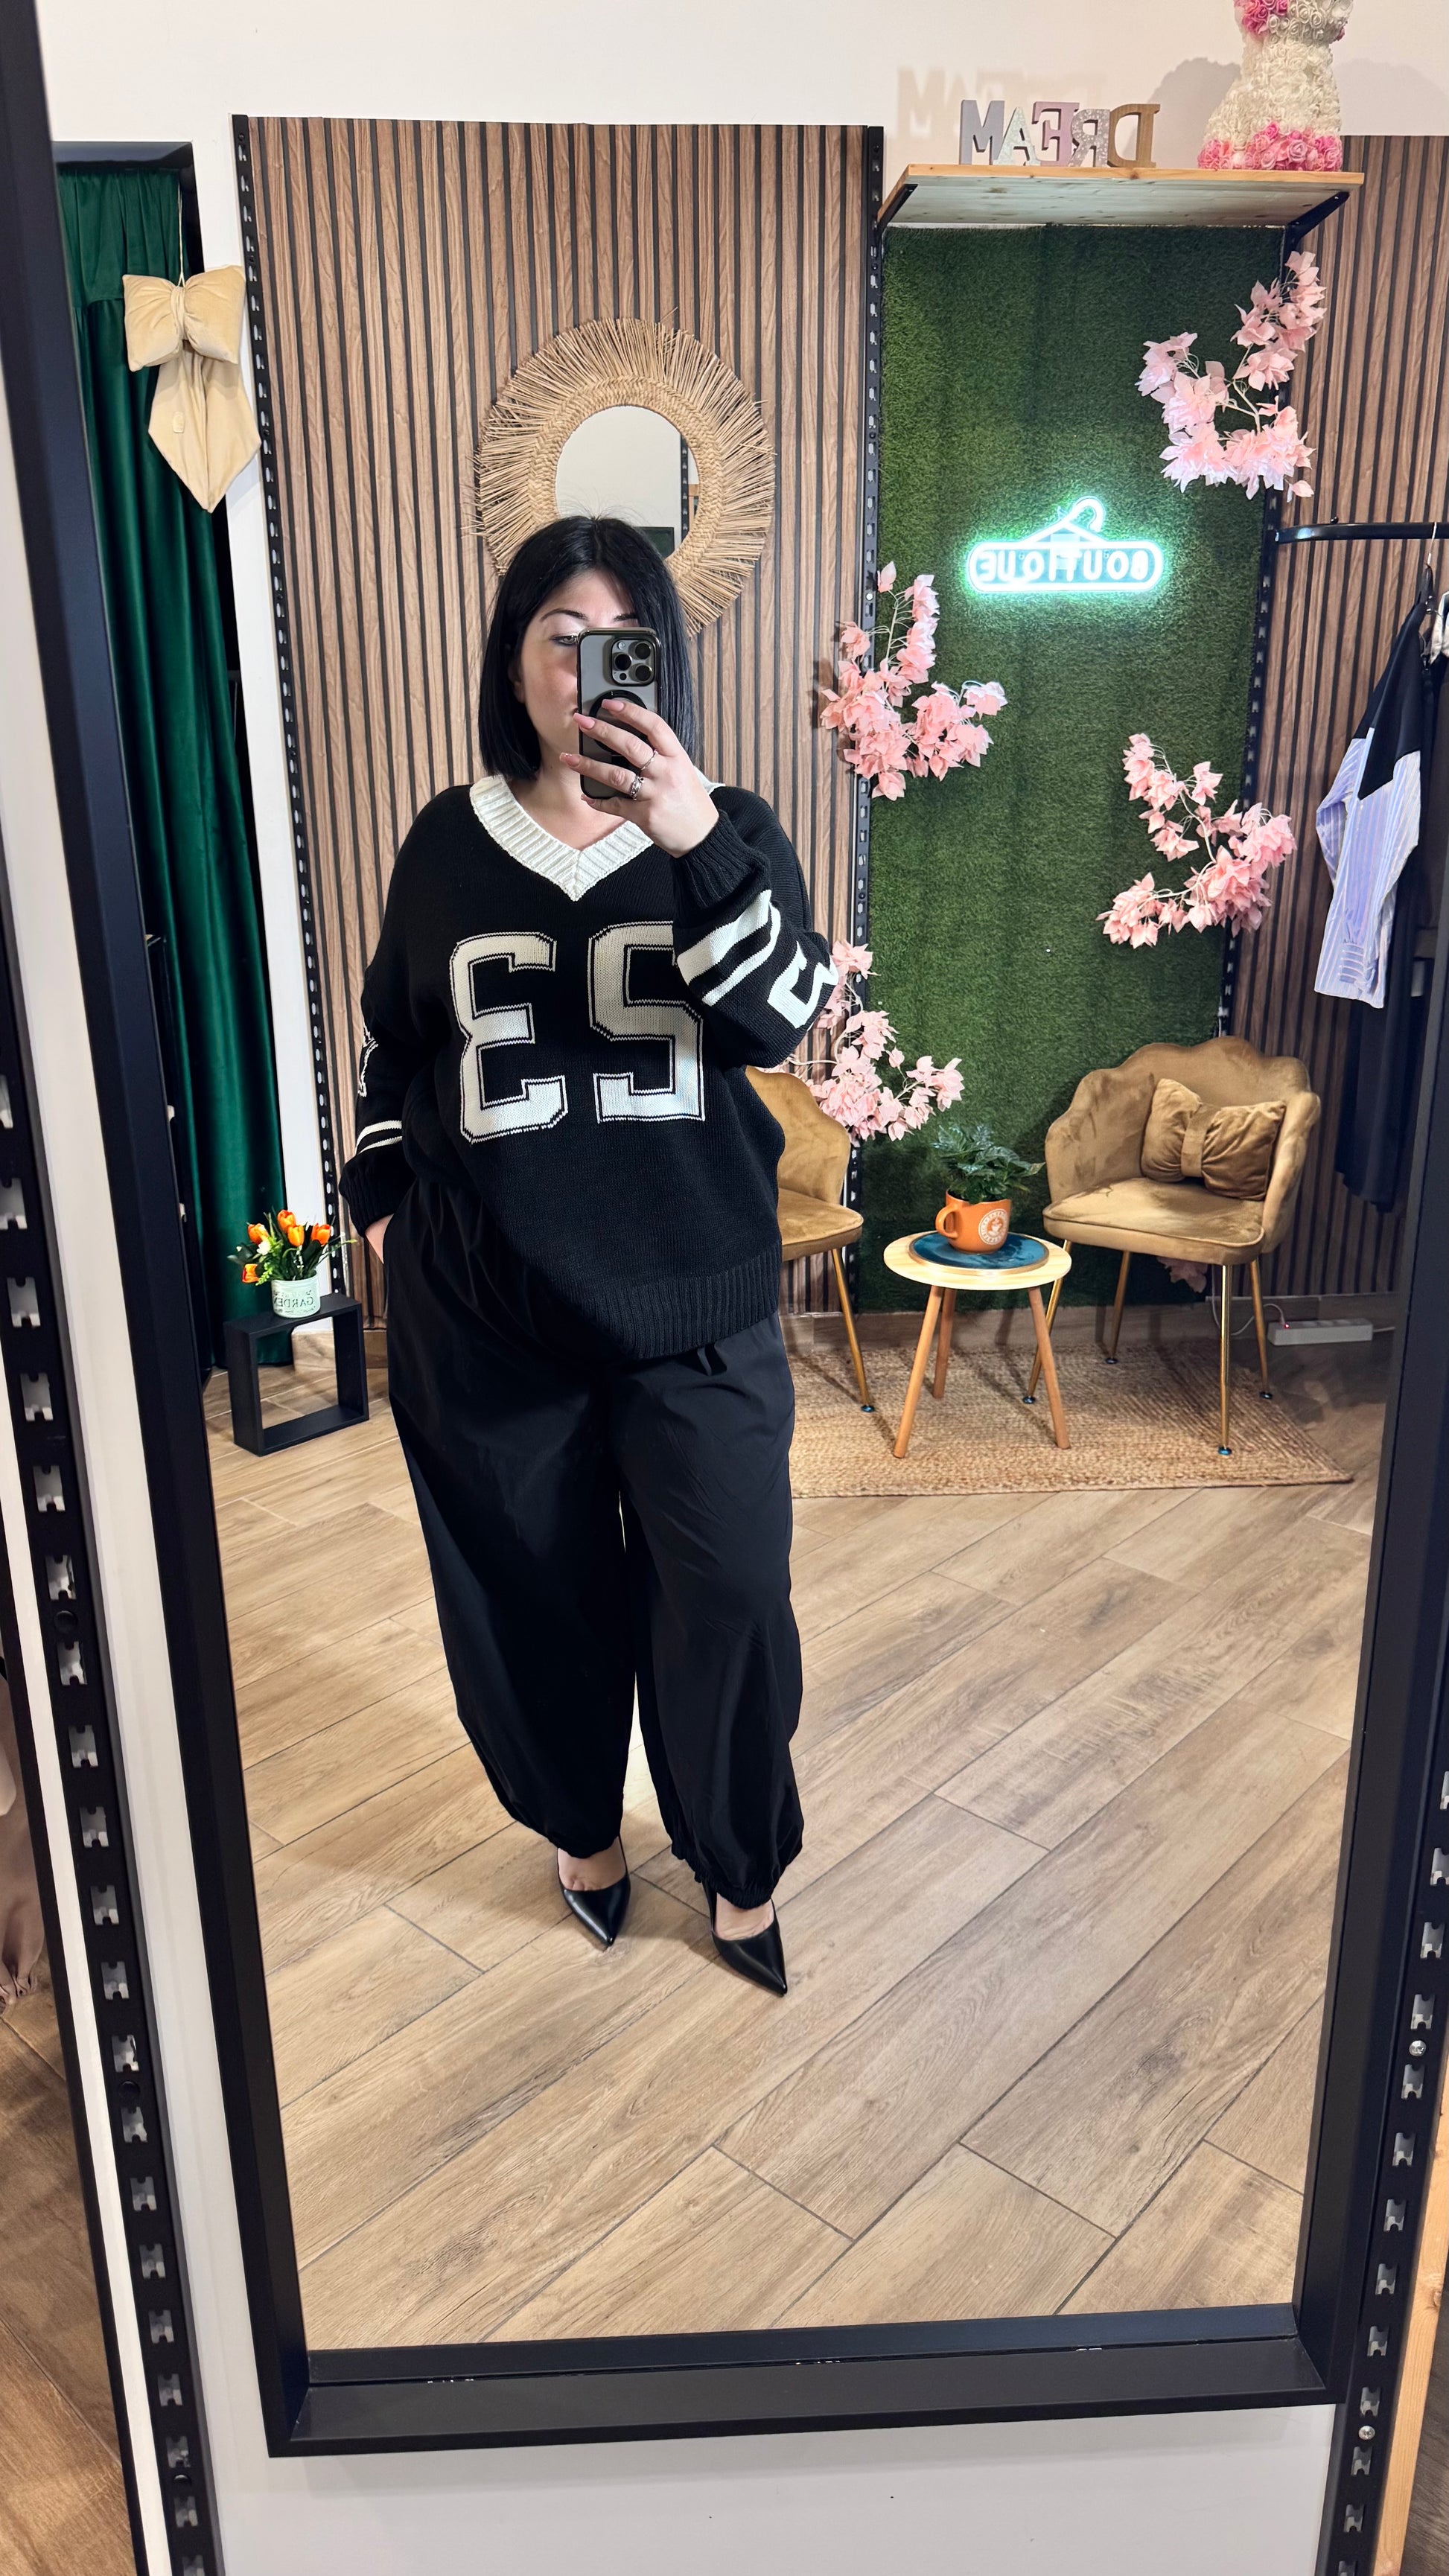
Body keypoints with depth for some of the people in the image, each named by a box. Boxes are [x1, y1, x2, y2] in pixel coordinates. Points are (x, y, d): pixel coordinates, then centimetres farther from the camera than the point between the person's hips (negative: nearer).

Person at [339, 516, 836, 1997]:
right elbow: (390, 1039, 17)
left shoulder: (728, 833, 0)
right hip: (487, 1316, 2)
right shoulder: (446, 847, 4)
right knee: (532, 1594, 13)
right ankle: (580, 1824, 41)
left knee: (730, 1594, 1)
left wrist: (697, 842, -28)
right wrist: (384, 1190, 10)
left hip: (696, 1307, -1)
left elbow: (782, 1018, -16)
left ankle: (740, 1864, 27)